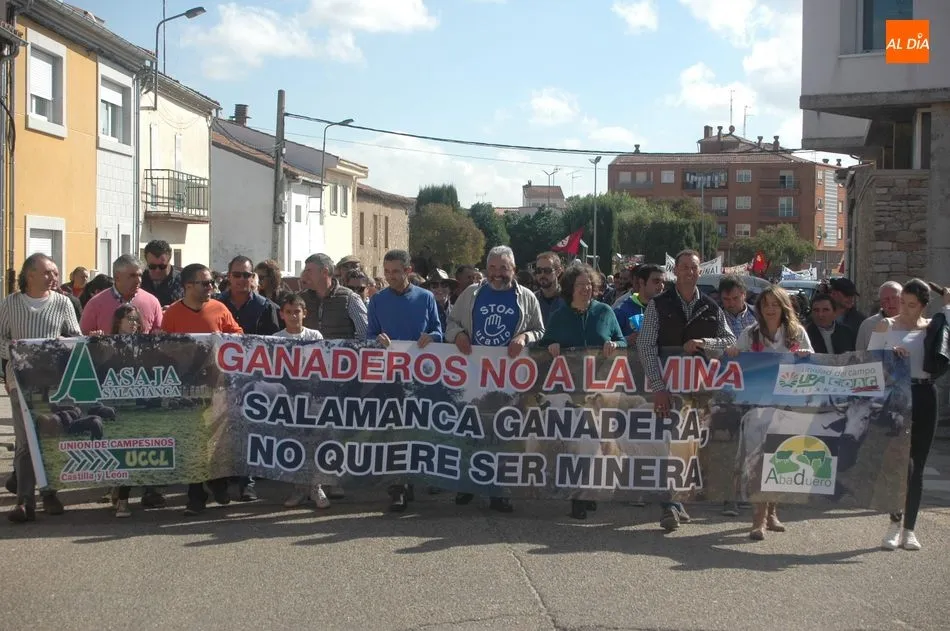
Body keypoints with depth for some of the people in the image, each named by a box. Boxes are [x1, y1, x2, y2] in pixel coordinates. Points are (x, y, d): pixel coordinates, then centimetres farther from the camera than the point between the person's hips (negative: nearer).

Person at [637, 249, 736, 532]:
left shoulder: (711, 308, 10)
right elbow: (646, 346, -7)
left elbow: (731, 341, 11)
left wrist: (705, 342, -10)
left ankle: (676, 503, 15)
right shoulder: (658, 305, 0)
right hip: (668, 384, -3)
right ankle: (672, 505, -8)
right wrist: (658, 387, -15)